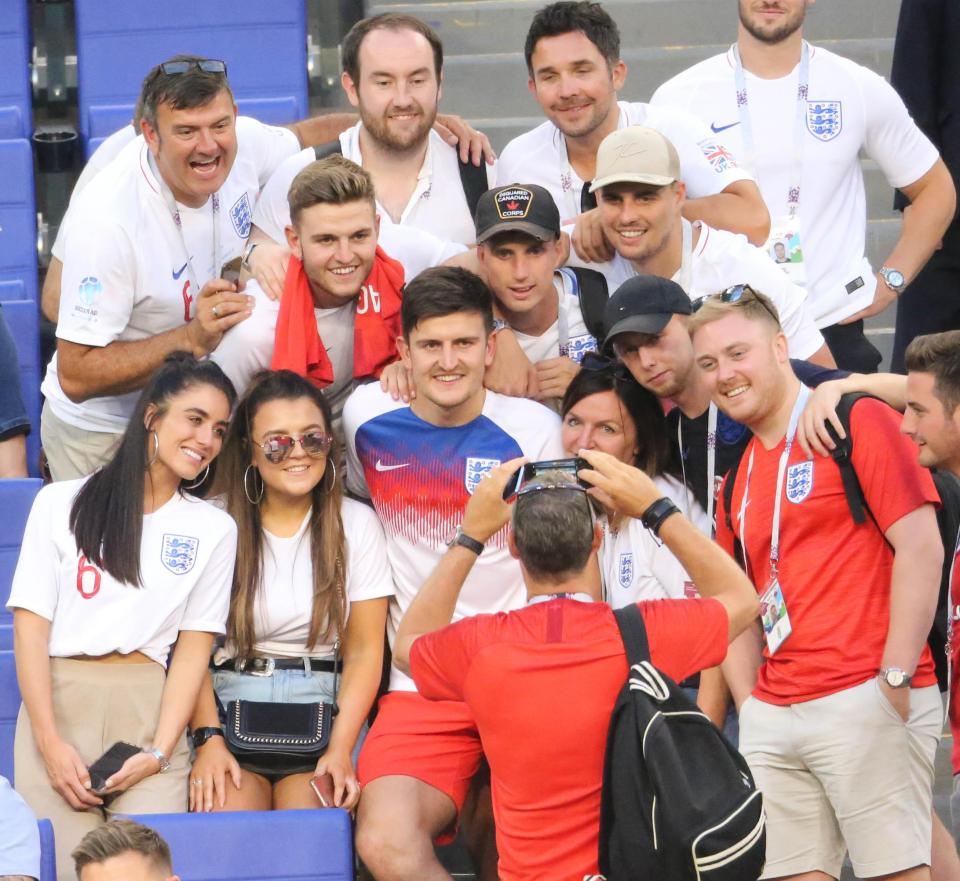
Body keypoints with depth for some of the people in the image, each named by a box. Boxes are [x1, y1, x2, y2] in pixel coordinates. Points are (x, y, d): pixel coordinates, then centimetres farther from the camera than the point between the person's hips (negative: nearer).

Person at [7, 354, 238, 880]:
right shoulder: (61, 504, 10)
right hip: (59, 702, -1)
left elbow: (193, 649, 6)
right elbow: (31, 624, 3)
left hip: (148, 713, 1)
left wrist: (159, 752, -8)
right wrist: (50, 744, -9)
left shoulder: (213, 530, 14)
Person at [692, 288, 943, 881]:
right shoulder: (739, 480, 18)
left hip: (865, 699, -7)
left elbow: (921, 548, -10)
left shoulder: (857, 421, -3)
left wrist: (895, 678, -15)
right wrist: (753, 704, 9)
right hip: (773, 715, 7)